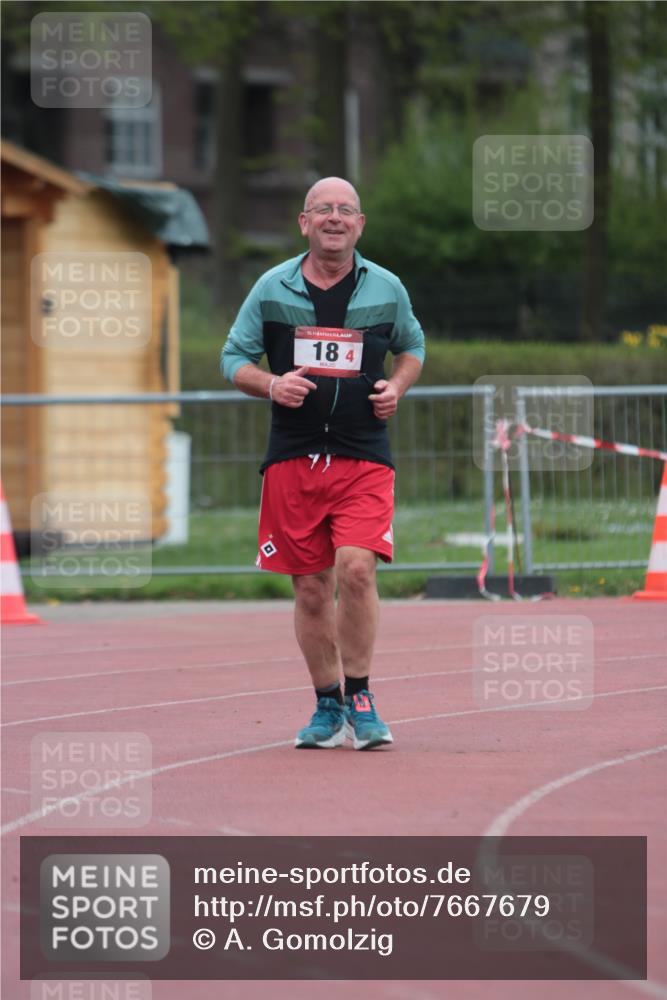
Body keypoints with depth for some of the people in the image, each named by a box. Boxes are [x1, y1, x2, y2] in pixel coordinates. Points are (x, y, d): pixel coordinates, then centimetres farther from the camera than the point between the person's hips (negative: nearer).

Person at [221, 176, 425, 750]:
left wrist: (397, 387, 1)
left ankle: (359, 698, -7)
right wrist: (271, 385, -10)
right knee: (311, 589, 4)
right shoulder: (272, 289, 4)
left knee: (356, 568, -19)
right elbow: (235, 358, 10)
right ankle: (329, 707, 18)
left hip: (364, 457, -1)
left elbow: (413, 346, 22)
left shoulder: (386, 289, 6)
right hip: (293, 458, 1)